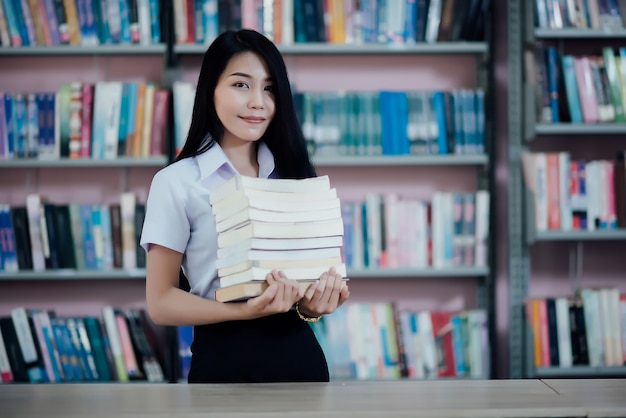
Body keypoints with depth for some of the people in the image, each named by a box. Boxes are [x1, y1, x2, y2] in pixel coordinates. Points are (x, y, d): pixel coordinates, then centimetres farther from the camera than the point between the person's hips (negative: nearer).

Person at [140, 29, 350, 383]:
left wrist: (312, 306, -13)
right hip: (225, 358, -3)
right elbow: (161, 302, -8)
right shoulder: (176, 182, -7)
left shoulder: (293, 174, 3)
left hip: (298, 350, 3)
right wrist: (247, 310, -23)